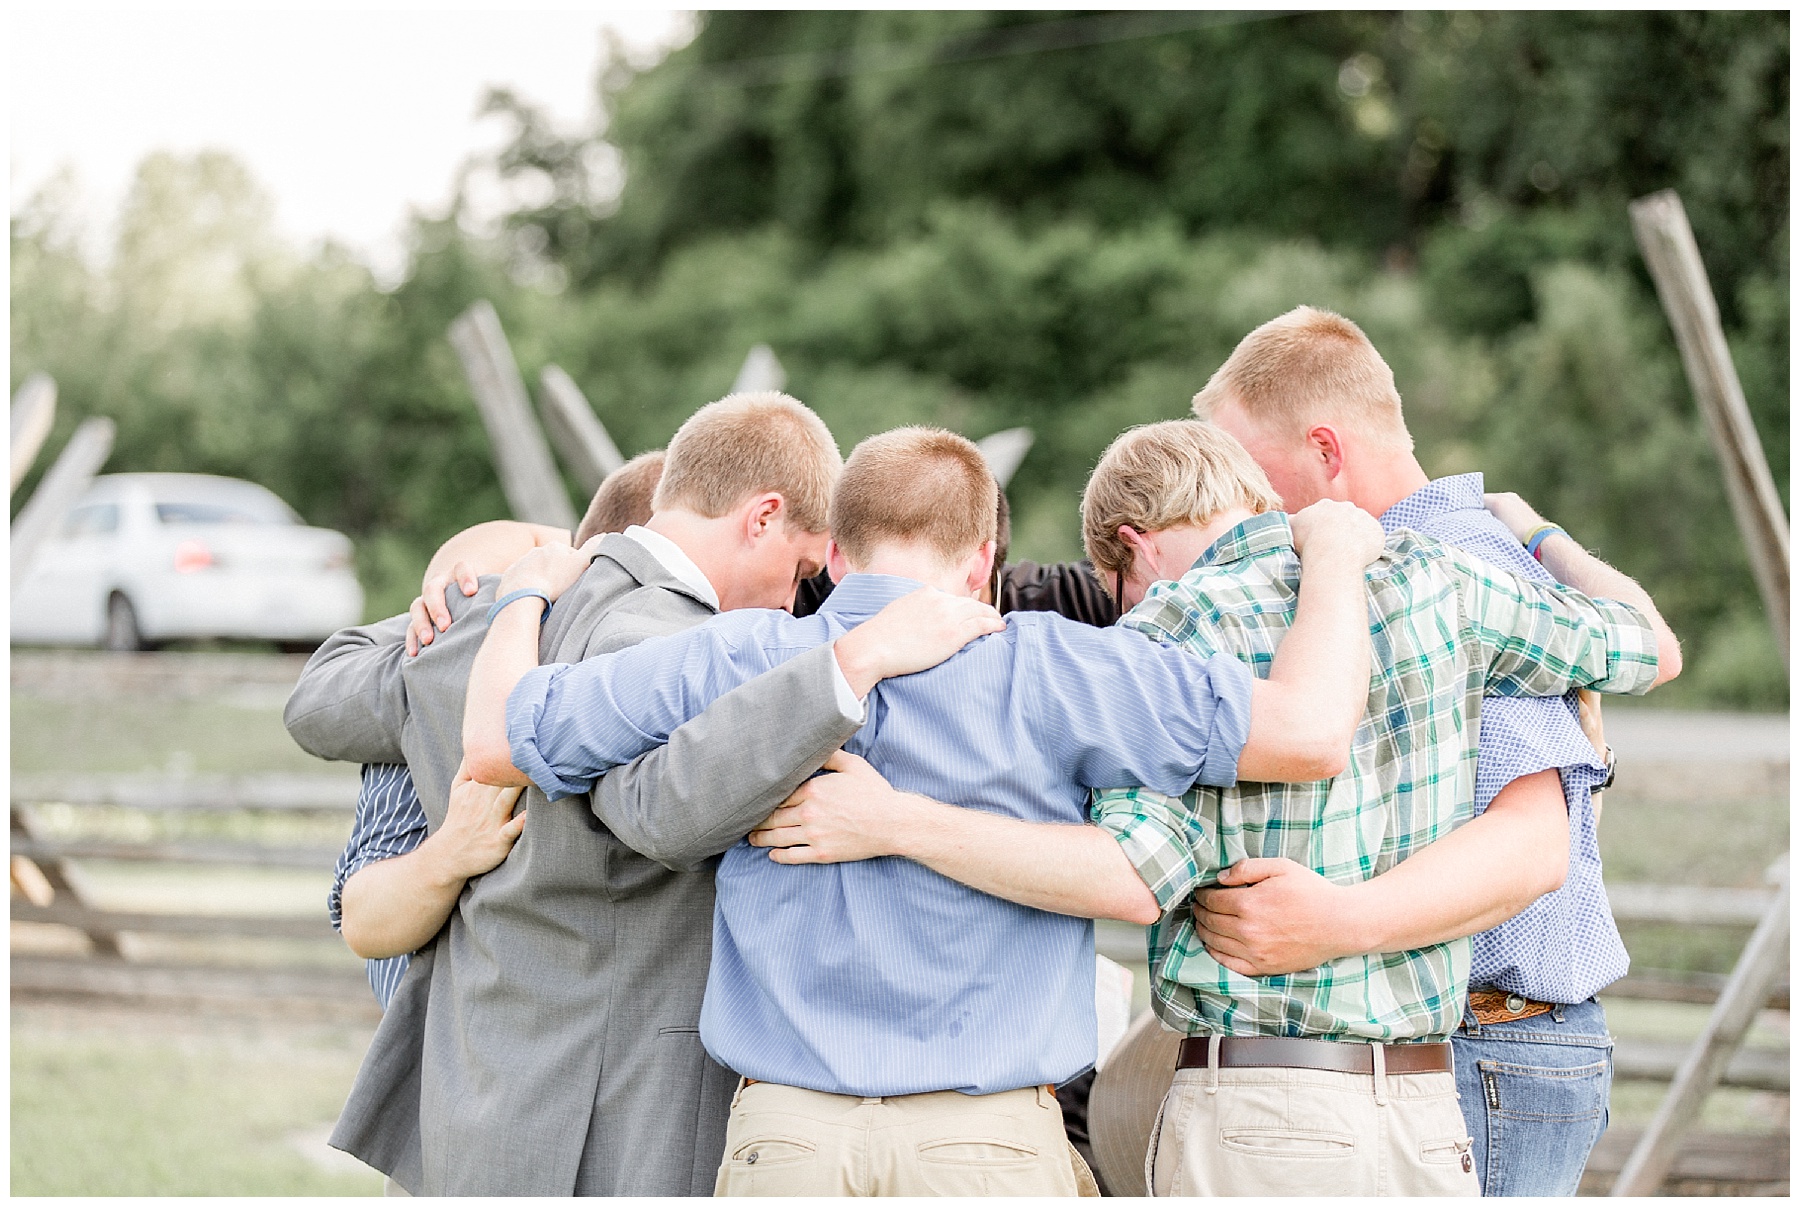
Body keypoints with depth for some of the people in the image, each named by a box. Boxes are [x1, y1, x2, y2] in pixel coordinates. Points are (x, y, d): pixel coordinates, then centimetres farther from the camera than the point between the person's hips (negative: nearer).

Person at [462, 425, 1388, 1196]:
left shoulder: (734, 663, 1)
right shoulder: (1041, 669, -6)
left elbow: (495, 742, 7)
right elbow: (1310, 735, -10)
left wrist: (527, 590, 26)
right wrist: (1334, 556, 8)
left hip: (785, 1139, 2)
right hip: (993, 1143, -2)